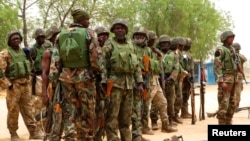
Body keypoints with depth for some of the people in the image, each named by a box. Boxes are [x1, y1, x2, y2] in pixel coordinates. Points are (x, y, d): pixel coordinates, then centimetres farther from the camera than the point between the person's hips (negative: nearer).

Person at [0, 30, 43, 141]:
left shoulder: (23, 52, 11)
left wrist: (28, 81, 12)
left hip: (25, 85, 6)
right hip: (14, 85, -6)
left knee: (28, 109, 8)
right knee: (13, 111, 2)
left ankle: (33, 132, 12)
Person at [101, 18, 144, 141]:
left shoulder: (130, 45, 14)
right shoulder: (109, 45, -2)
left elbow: (136, 65, 16)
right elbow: (103, 65, -7)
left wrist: (139, 82, 9)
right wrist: (104, 83, -15)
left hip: (129, 84, 5)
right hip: (115, 84, -5)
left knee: (126, 116, 10)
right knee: (112, 115, -5)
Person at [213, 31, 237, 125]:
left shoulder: (232, 50, 17)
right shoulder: (220, 50, -11)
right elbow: (217, 67, -17)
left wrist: (235, 80, 19)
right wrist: (221, 82, -24)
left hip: (232, 79, 9)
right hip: (224, 79, -9)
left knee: (232, 104, 10)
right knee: (224, 104, -9)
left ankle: (228, 123, 18)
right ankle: (221, 124, -5)